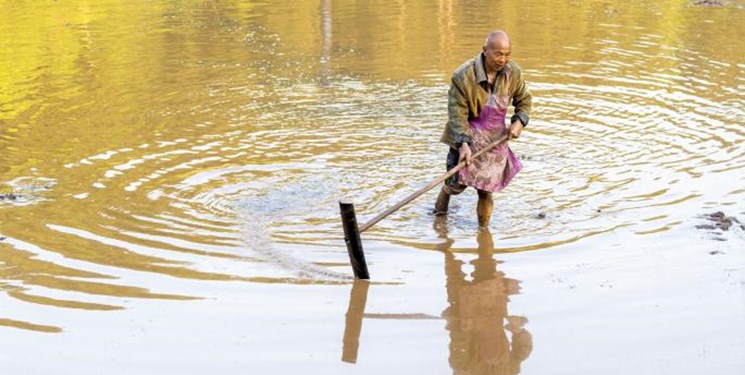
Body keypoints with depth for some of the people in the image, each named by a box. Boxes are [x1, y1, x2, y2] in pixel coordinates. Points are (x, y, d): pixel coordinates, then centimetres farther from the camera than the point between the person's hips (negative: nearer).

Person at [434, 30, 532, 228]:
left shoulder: (513, 73, -7)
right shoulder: (463, 76, -20)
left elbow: (524, 100, 11)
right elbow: (457, 113, -19)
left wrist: (519, 122, -7)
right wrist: (463, 143, -29)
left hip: (496, 139, 3)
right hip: (468, 137, -3)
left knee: (486, 190, 3)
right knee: (457, 184, 5)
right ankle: (440, 211, 39)